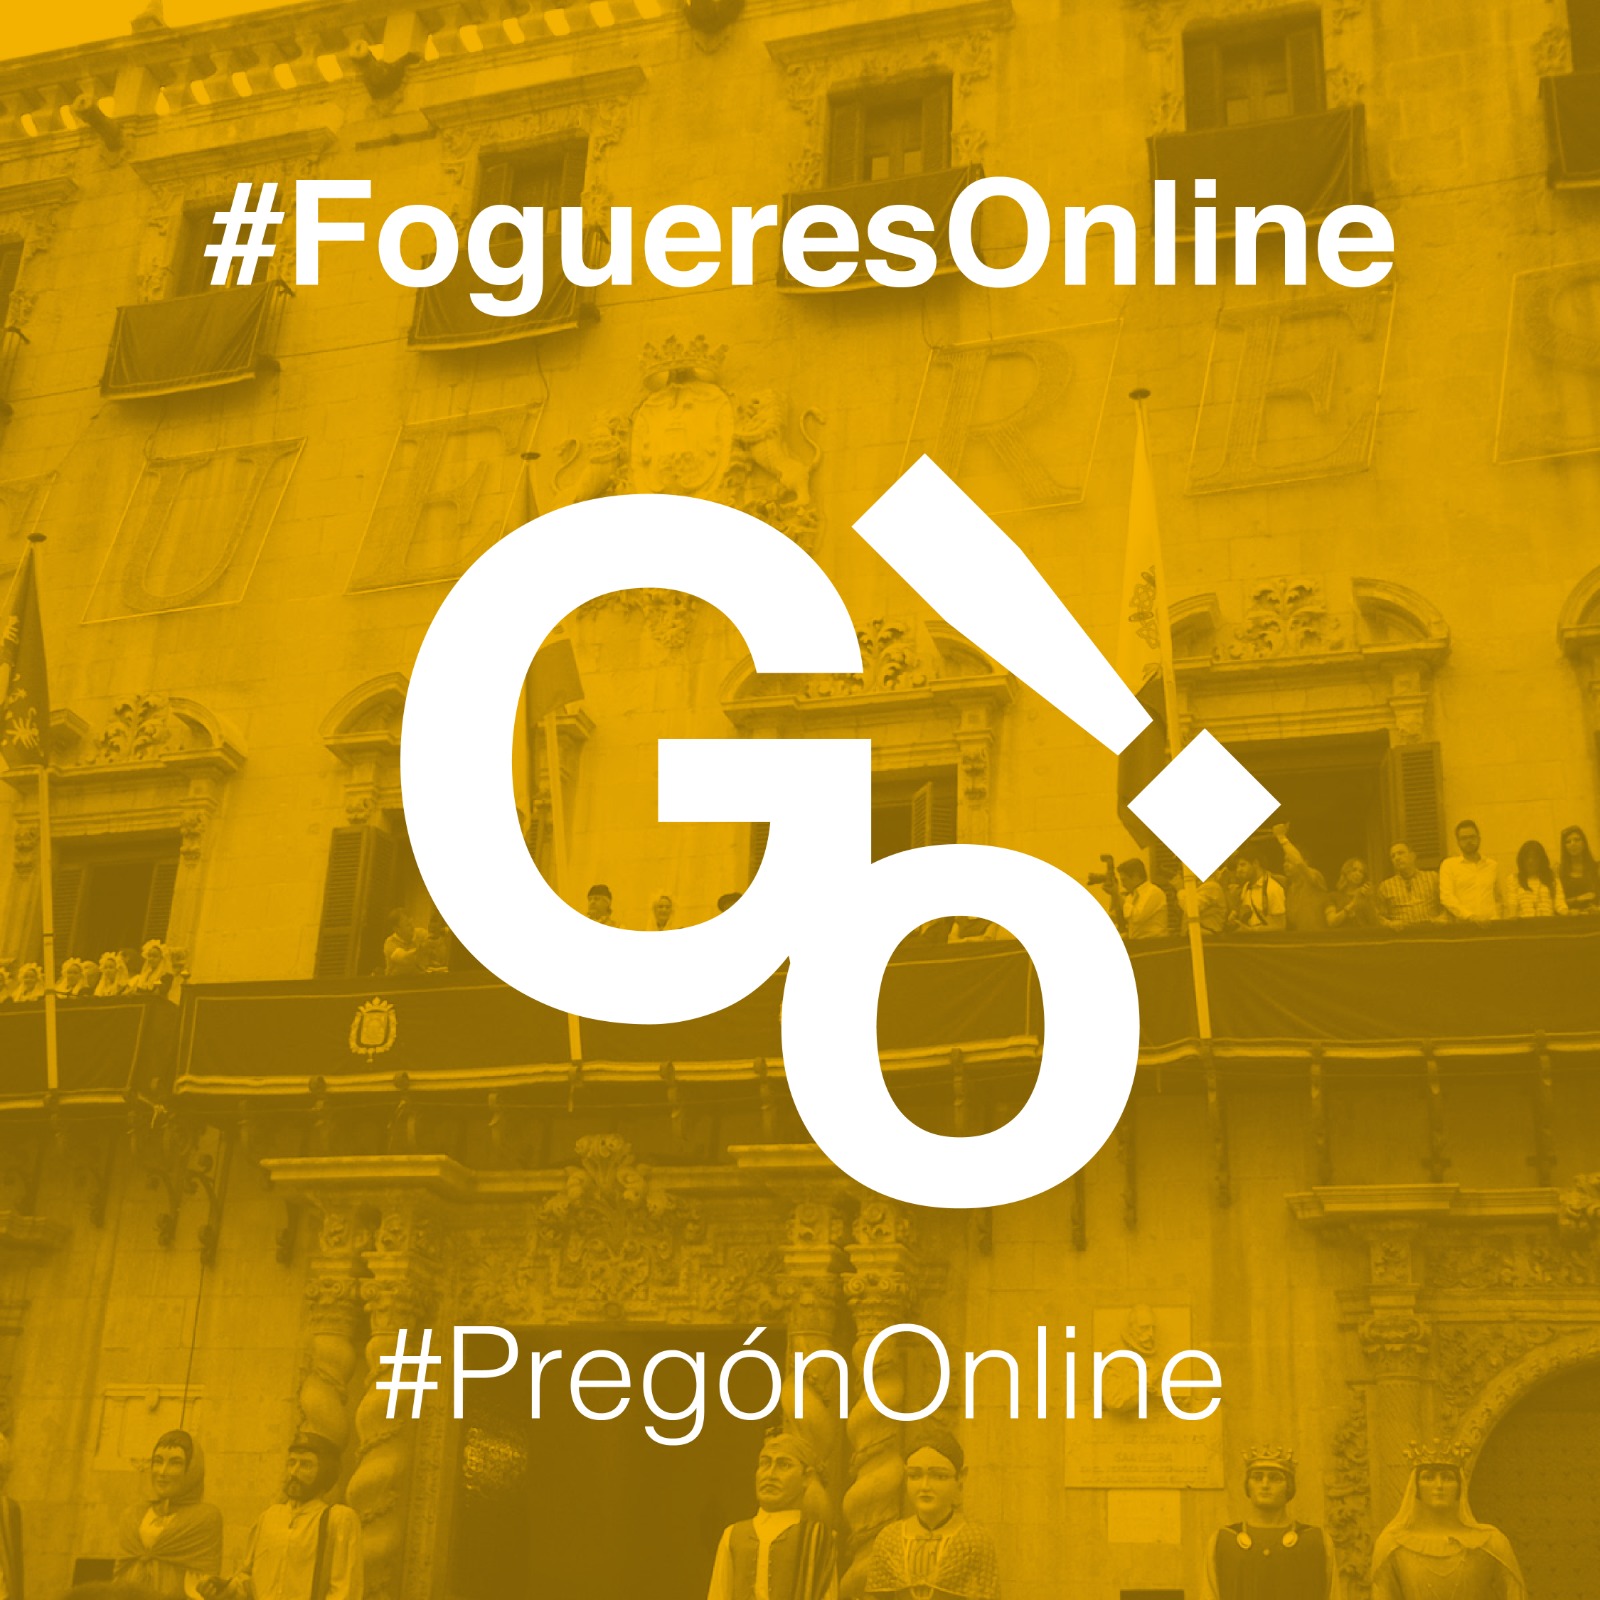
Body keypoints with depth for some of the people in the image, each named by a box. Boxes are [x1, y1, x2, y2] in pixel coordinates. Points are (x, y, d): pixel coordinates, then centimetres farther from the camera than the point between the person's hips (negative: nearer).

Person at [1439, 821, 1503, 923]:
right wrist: (1470, 917, -15)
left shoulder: (1492, 865, 17)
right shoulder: (1448, 864, 7)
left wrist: (1496, 920, 5)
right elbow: (1446, 897, -4)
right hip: (1463, 925, -2)